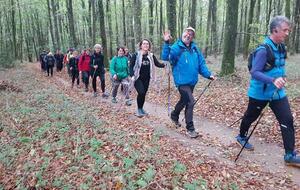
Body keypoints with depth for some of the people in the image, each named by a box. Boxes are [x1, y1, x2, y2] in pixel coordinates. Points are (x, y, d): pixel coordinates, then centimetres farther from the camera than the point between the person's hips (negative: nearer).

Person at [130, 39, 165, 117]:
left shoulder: (151, 56, 3)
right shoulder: (136, 55, -8)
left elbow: (157, 64, 2)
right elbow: (131, 66, -7)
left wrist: (165, 64, -17)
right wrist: (132, 75, -20)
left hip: (146, 78, 4)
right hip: (138, 78, -4)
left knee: (144, 94, 10)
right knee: (141, 92, -18)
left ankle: (141, 109, 30)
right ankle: (139, 109, 3)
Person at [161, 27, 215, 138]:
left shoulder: (195, 49, 8)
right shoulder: (176, 47, -10)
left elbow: (201, 64, 12)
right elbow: (165, 57, -26)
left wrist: (208, 75, 2)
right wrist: (166, 43, -37)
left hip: (192, 81, 7)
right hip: (182, 81, -7)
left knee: (184, 101, 22)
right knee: (190, 102, -14)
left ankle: (174, 116, 49)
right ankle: (190, 128, 2)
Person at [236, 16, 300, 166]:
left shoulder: (281, 47, 4)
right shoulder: (264, 49, -22)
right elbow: (254, 72, -28)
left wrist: (281, 77, 12)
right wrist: (273, 80, -39)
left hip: (278, 92, 7)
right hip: (260, 92, -7)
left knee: (287, 120, -1)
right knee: (250, 117, 14)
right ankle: (241, 137, 40)